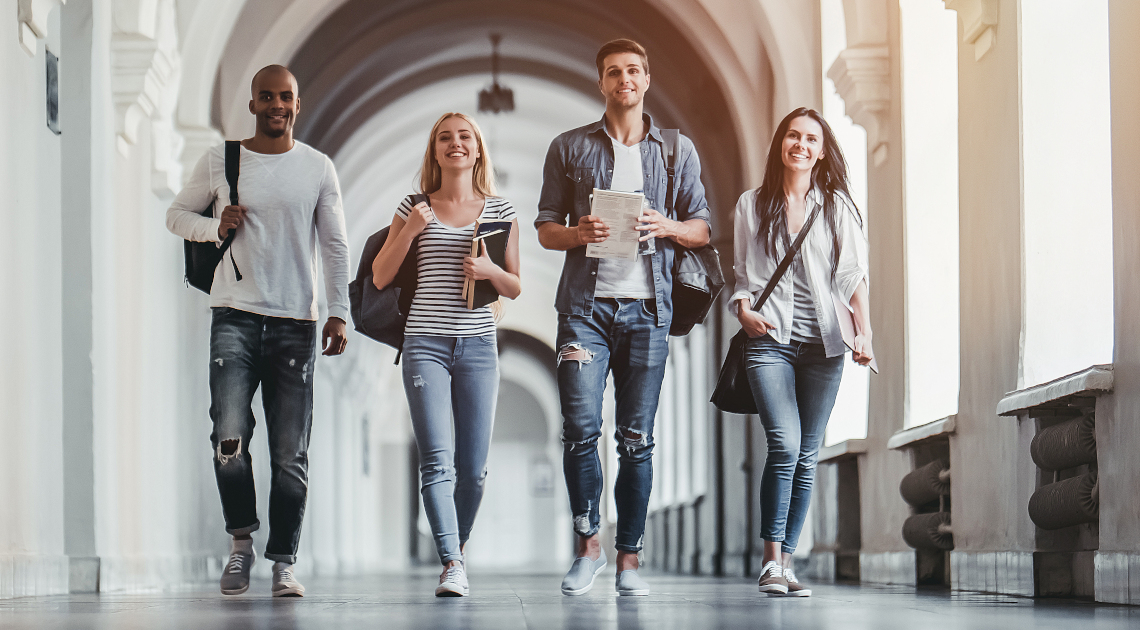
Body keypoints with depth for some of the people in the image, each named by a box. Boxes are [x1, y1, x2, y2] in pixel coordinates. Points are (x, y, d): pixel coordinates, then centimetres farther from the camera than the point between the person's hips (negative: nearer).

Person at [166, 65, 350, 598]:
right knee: (230, 436, -16)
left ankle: (283, 562, 8)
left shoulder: (318, 168, 7)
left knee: (290, 454, 0)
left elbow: (335, 246, 9)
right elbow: (177, 214, 16)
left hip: (296, 322, 1)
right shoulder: (220, 161, 6)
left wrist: (338, 313, 1)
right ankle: (241, 541, 5)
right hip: (235, 316, -1)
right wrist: (216, 225, -5)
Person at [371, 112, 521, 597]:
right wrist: (409, 230, -8)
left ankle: (457, 547, 24)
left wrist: (490, 271, -9)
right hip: (426, 343, -1)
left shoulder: (499, 211, 8)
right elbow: (380, 278, 6)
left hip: (478, 345, 1)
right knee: (436, 460, -14)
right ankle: (452, 566, -19)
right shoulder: (415, 208, 6)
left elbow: (515, 288, 12)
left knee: (473, 467, 3)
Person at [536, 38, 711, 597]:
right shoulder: (569, 148, 10)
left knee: (637, 439, 0)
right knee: (580, 428, -10)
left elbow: (702, 228, 13)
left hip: (647, 308, 1)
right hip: (585, 304, 0)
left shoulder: (678, 149, 13)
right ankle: (589, 546, 4)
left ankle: (628, 560, 4)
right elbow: (546, 229, 10)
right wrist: (579, 233, -11)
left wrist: (668, 227, -8)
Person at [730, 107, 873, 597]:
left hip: (823, 344, 1)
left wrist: (864, 330, -8)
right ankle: (771, 561, -14)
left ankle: (786, 562, 9)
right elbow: (741, 273, 15)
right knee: (784, 445, -18)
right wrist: (744, 312, -5)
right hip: (769, 340, -1)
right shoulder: (752, 206, 12)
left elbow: (853, 275, 5)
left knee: (807, 457, 2)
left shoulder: (837, 207, 11)